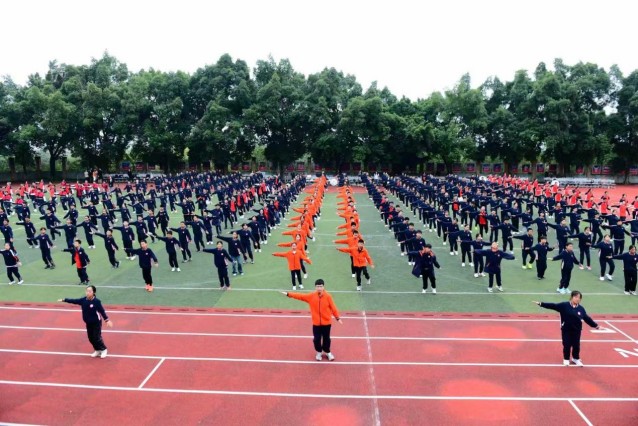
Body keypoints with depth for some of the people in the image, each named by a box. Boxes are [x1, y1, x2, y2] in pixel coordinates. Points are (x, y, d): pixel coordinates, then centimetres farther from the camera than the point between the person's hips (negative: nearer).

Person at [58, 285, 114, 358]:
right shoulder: (83, 300, -6)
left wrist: (107, 320, -23)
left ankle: (104, 350, 19)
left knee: (97, 338, -2)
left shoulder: (97, 301, -21)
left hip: (96, 323, -6)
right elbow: (74, 301, -1)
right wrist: (64, 300, -5)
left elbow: (102, 311, -20)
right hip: (88, 323, 6)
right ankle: (98, 350, 29)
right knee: (91, 338, 12)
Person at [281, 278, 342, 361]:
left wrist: (338, 318, -2)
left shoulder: (328, 296, -13)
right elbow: (300, 296, -4)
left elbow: (333, 307, -7)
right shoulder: (311, 296, -8)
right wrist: (288, 294, -6)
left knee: (326, 338, 13)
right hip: (316, 323, 1)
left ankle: (327, 352, 37)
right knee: (316, 339, 10)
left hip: (326, 322, -1)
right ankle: (319, 352, 36)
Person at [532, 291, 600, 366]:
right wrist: (541, 304, -22)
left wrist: (596, 326, 10)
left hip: (576, 331, 2)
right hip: (566, 330, -2)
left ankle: (576, 359, 32)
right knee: (567, 345, 4)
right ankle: (566, 359, 23)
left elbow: (587, 319, 8)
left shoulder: (581, 309, 0)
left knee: (576, 345, 10)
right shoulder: (564, 305, -10)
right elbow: (553, 306, -15)